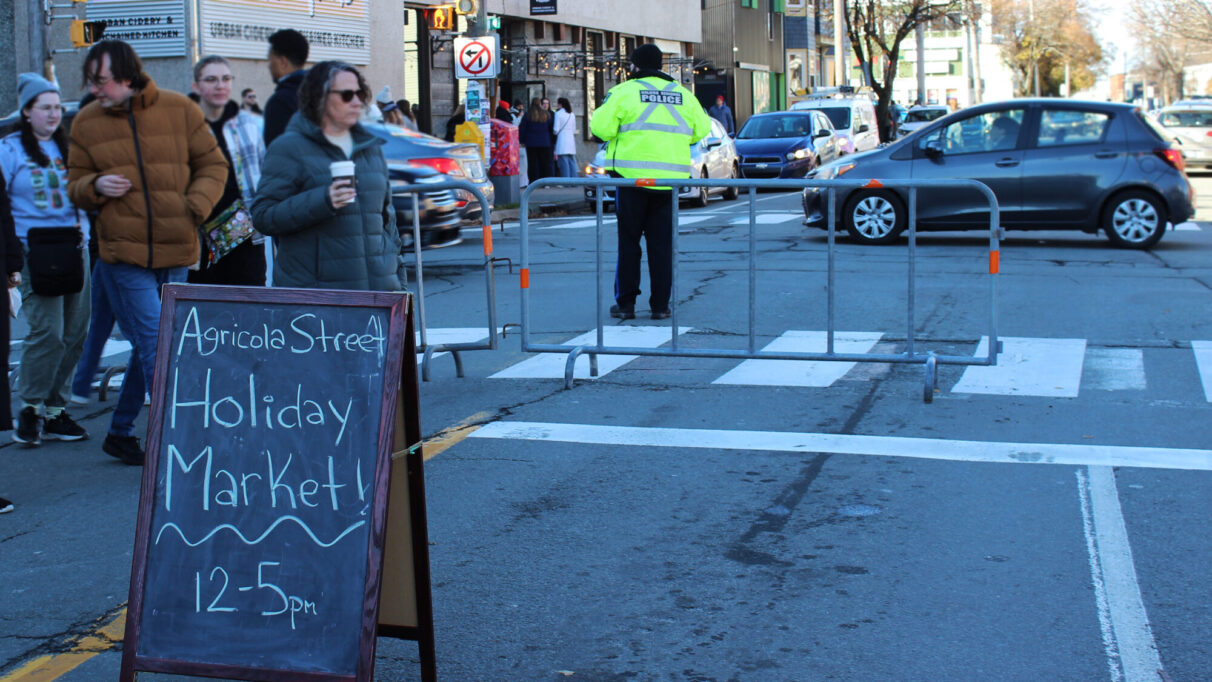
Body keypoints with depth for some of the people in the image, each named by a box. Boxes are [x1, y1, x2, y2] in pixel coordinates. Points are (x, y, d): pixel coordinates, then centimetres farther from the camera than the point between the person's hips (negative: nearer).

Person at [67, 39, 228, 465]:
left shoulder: (180, 111, 1)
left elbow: (213, 165, 8)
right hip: (122, 253, -1)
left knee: (147, 349, 11)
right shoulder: (87, 123, 4)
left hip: (175, 253, 1)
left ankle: (121, 433, 27)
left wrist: (194, 206, -9)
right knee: (157, 347, -9)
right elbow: (76, 188, 12)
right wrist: (96, 186, -11)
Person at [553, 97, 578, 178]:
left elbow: (556, 129, -9)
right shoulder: (572, 114, 11)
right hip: (571, 140, 6)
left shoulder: (558, 113, -7)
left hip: (562, 141, -6)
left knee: (564, 163, -6)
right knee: (572, 162, 7)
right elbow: (574, 129, 15)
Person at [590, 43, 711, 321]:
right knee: (662, 243, 8)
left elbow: (601, 126, -9)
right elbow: (701, 128, 14)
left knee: (628, 241, 5)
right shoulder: (682, 94, 11)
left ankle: (625, 303, 6)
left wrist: (623, 133, 11)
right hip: (669, 179, 3)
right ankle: (660, 305, 7)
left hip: (632, 175, -3)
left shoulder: (624, 92, -3)